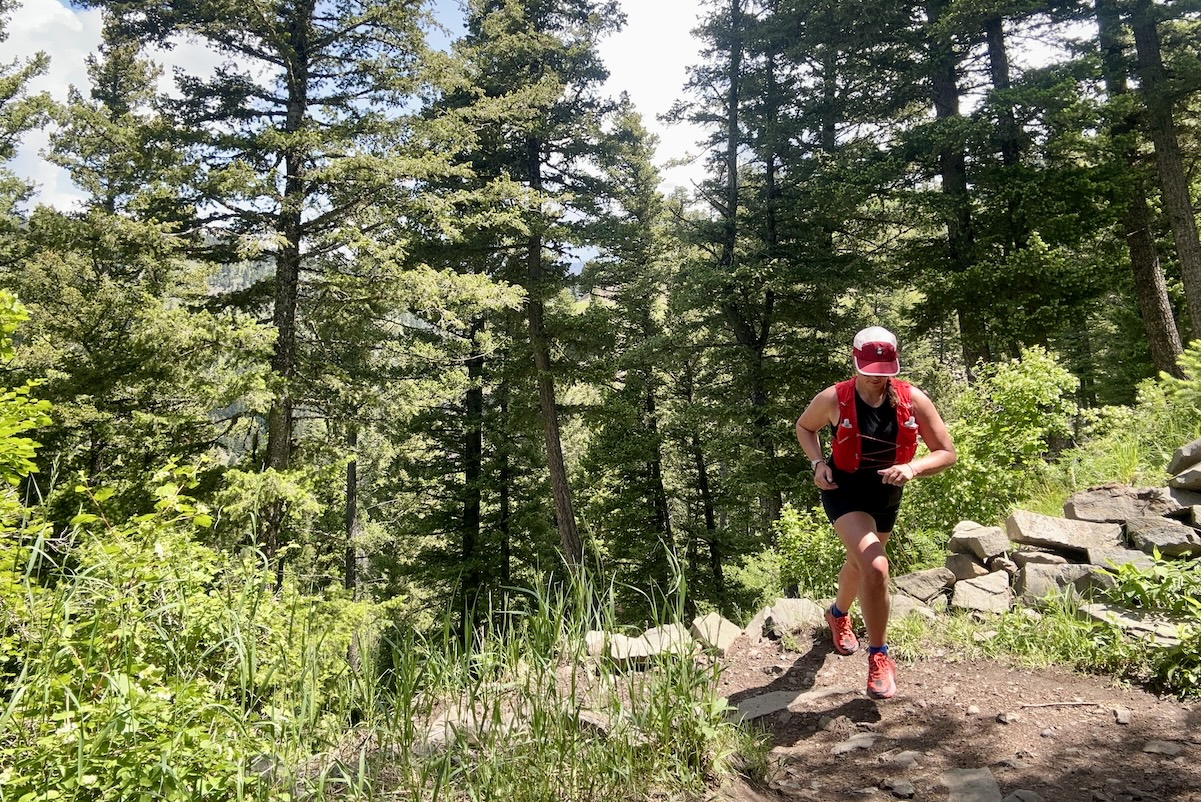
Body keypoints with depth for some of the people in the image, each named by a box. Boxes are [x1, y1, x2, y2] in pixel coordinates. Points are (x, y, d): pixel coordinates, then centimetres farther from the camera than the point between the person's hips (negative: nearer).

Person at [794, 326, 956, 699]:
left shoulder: (913, 400, -16)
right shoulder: (834, 399, -19)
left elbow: (947, 453, -11)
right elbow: (804, 426, 2)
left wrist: (912, 468, -30)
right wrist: (818, 462, -15)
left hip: (887, 495, 4)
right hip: (844, 491, -4)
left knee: (860, 560, 25)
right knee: (876, 566, -25)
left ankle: (839, 614, 57)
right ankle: (879, 657, -6)